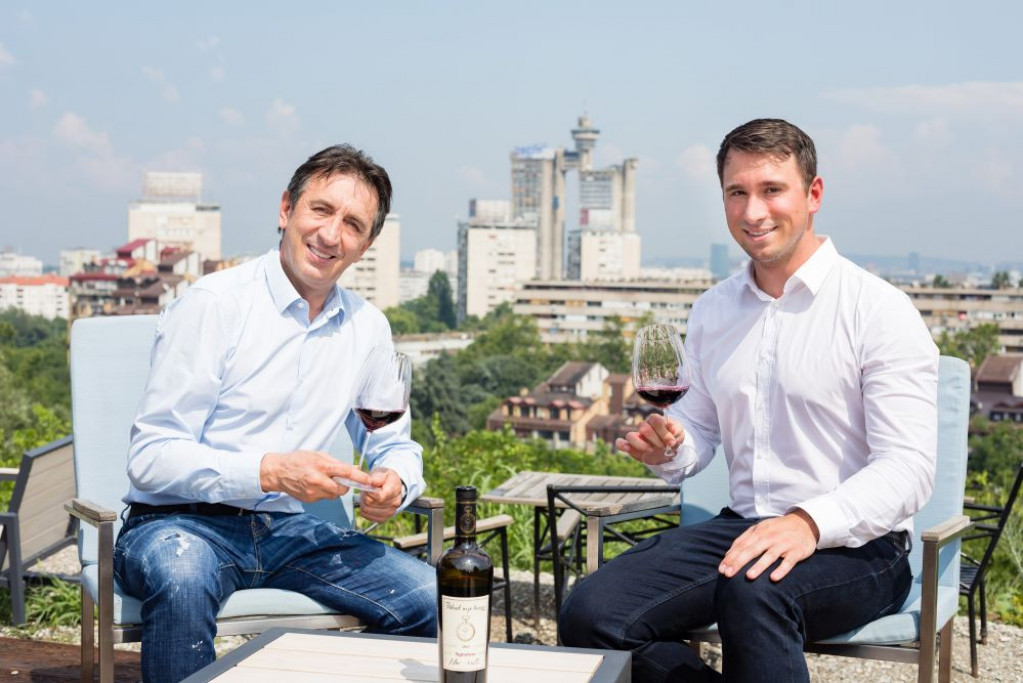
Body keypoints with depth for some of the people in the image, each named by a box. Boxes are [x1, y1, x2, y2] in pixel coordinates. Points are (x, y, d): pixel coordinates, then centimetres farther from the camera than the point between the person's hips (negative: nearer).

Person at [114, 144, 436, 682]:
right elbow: (151, 459, -14)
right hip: (181, 523, -5)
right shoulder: (213, 304, -11)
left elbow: (394, 444, 16)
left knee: (430, 599, -13)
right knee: (182, 578, -39)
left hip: (286, 529, 5)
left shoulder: (366, 326, 8)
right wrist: (271, 471, -28)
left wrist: (394, 482, -10)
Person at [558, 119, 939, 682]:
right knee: (588, 616, -16)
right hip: (741, 528, 6)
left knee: (754, 592, -40)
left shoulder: (878, 309, -7)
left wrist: (809, 523, -32)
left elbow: (908, 468, -15)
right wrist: (666, 450, -3)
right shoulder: (712, 309, 13)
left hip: (852, 547, -6)